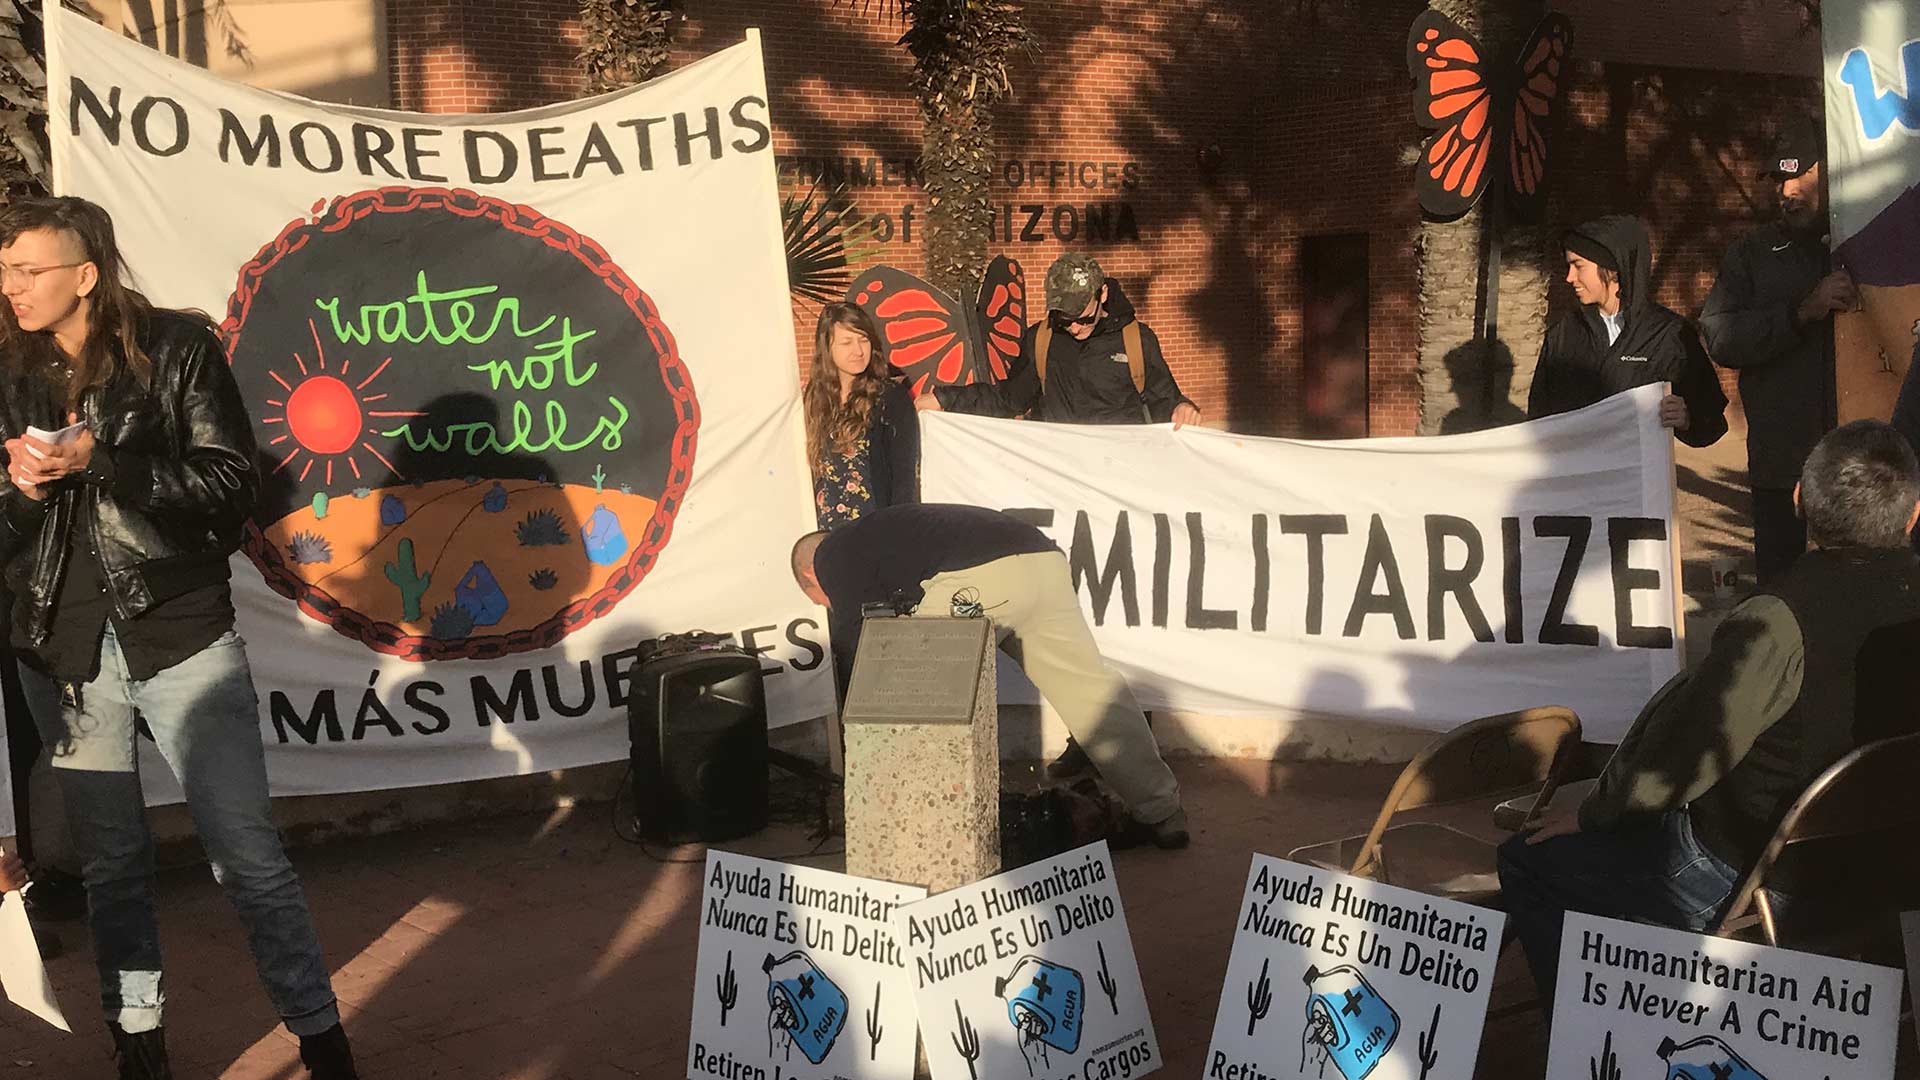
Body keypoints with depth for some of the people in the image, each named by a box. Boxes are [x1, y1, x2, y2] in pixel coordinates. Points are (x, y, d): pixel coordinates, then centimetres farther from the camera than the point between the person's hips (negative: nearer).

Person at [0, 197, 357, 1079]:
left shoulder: (176, 348, -2)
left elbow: (231, 480, -8)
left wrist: (99, 462, -16)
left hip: (179, 634, -4)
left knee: (246, 851, -4)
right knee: (110, 859, 11)